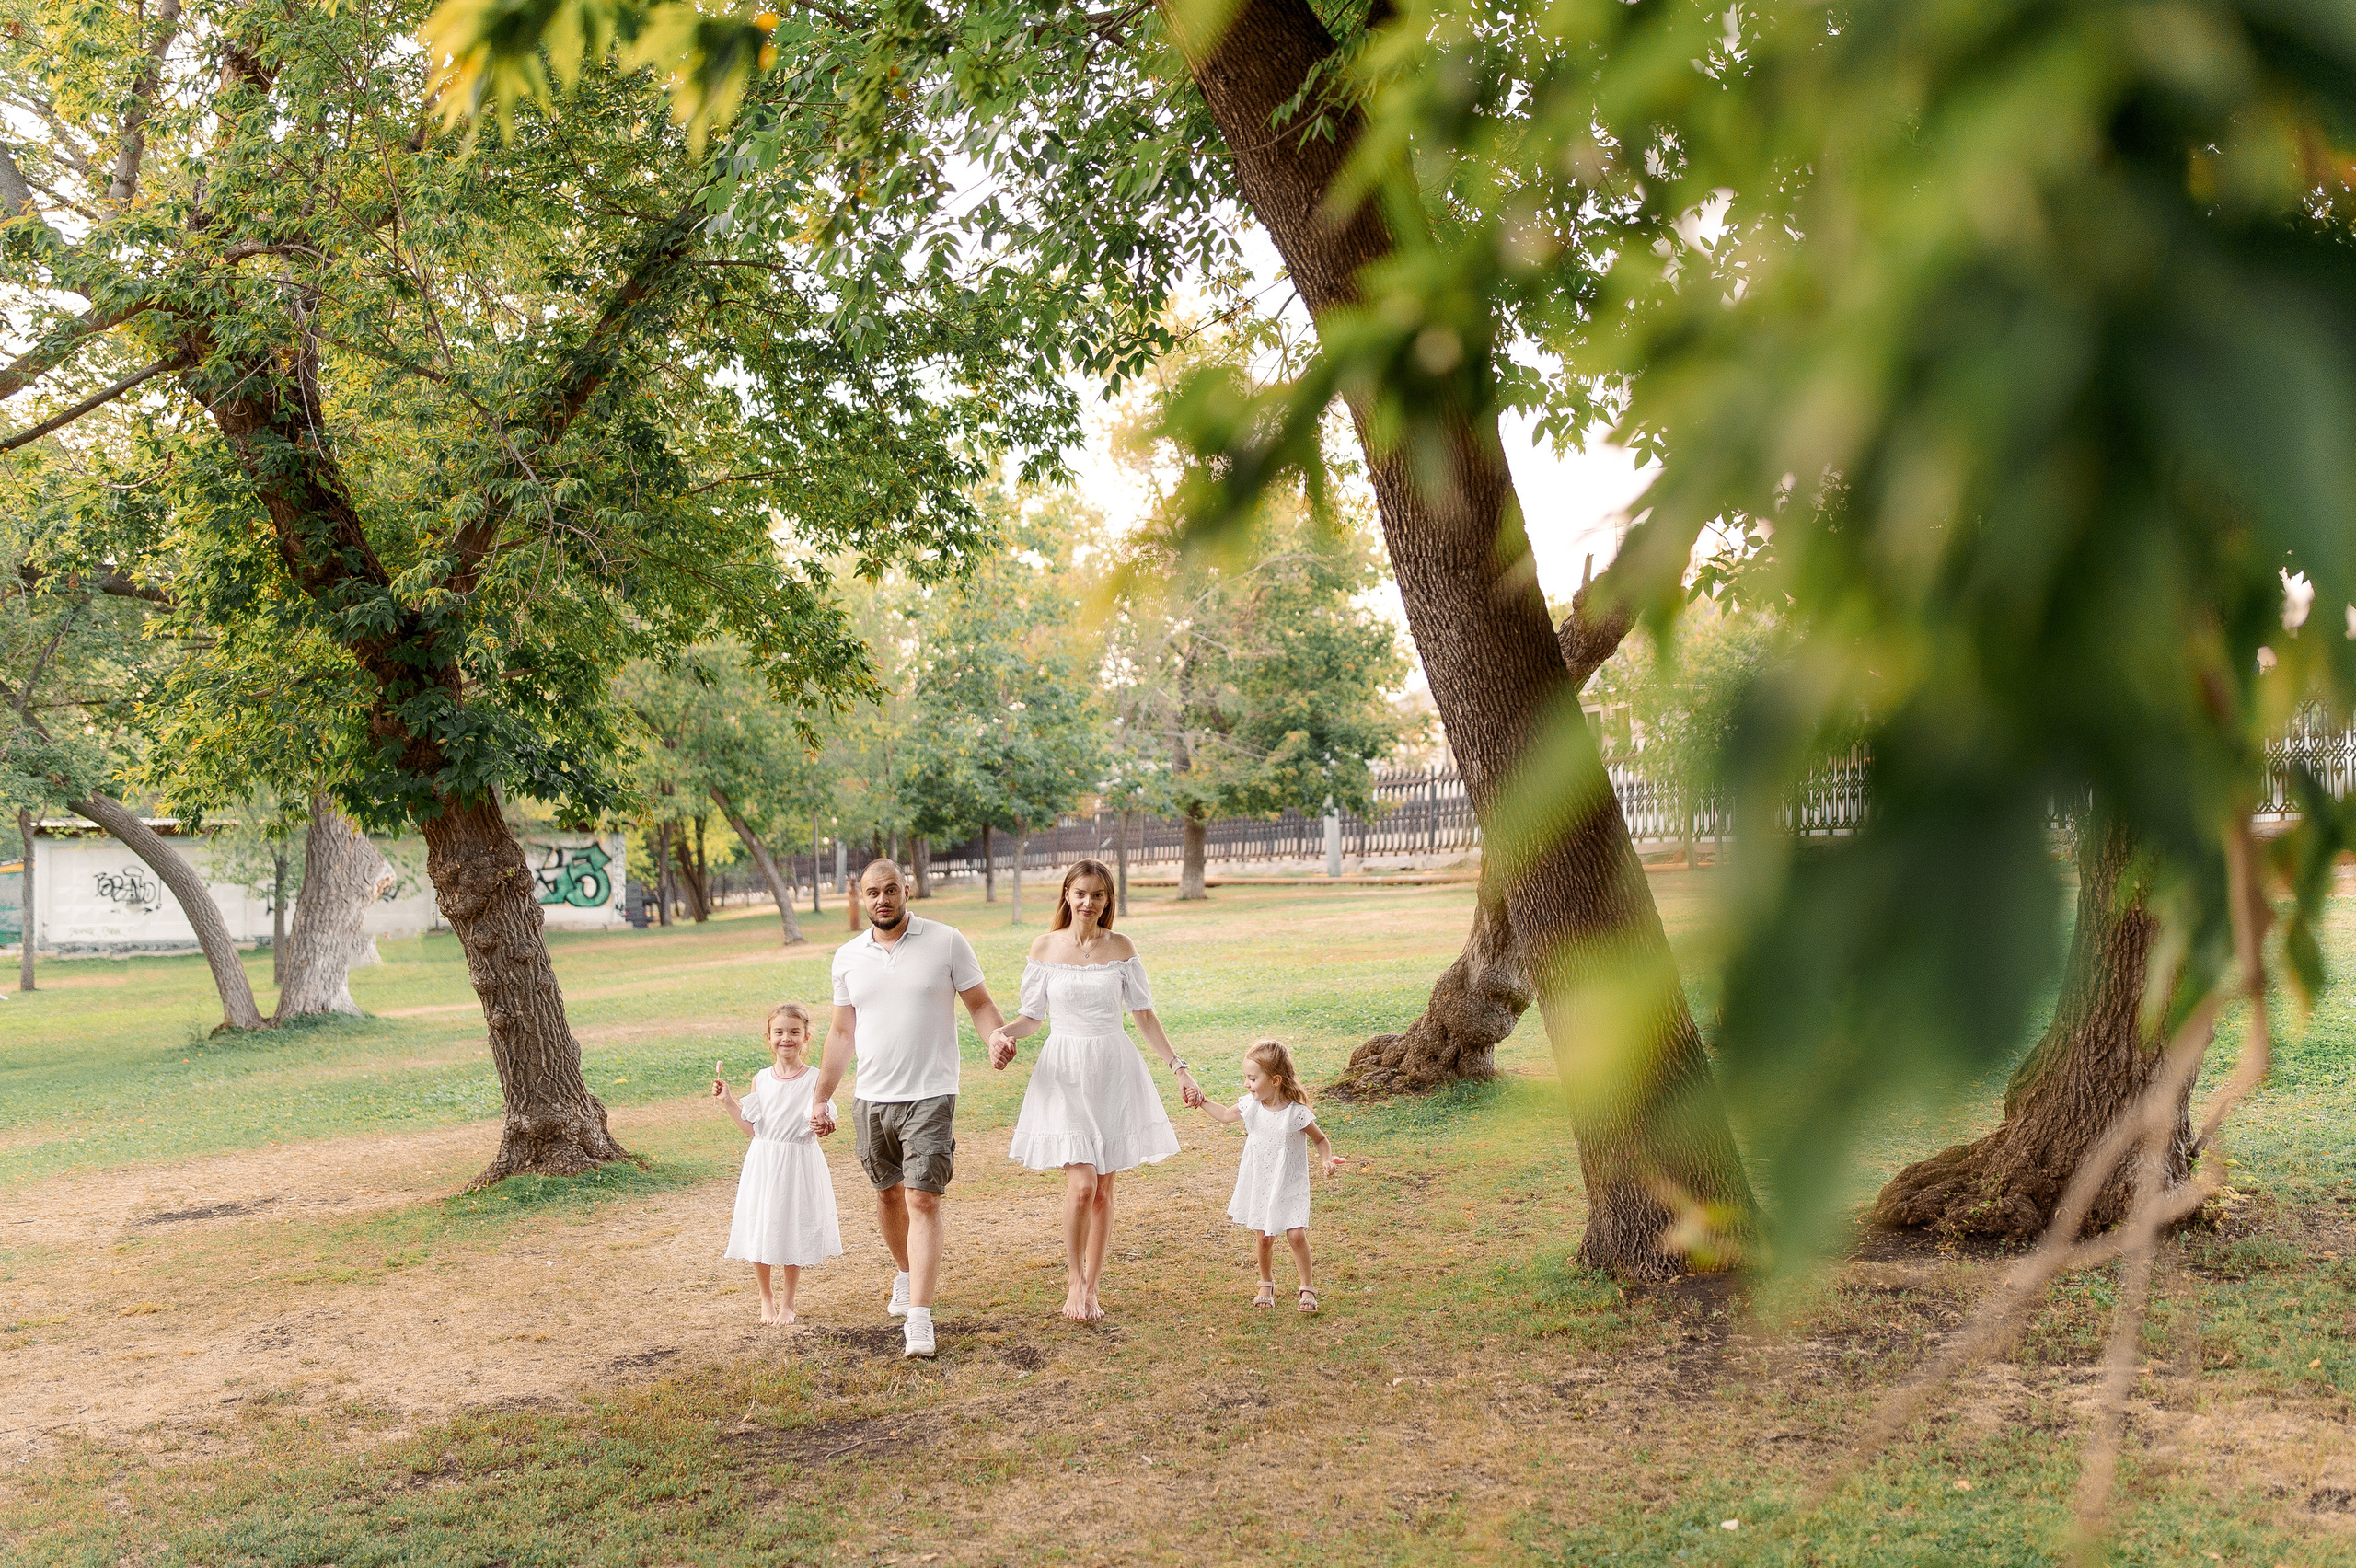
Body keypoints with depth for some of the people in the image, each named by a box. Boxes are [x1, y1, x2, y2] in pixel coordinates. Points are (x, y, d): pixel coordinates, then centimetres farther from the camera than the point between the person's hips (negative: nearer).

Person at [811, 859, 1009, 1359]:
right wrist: (820, 1100, 14)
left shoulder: (946, 942, -4)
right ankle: (908, 1273, 42)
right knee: (888, 1194, 16)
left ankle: (919, 1317, -13)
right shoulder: (848, 957, 7)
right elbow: (842, 1032, 14)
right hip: (871, 1099, 4)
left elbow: (980, 1002, 1)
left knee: (922, 1200, -11)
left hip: (930, 1097, -4)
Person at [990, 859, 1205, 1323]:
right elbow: (1032, 1015, 6)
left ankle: (1092, 1288, 19)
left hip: (1114, 1071, 2)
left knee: (1103, 1188, 5)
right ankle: (1074, 1281, 7)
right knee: (1081, 1184, -14)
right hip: (1064, 1072, -2)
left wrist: (1178, 1068, 2)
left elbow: (1143, 1014, 7)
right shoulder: (1045, 948, 0)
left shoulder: (1121, 948, 3)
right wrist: (1002, 1034, -15)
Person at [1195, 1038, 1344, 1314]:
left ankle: (1307, 1287, 9)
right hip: (1259, 1184, 4)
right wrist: (1201, 1101, 8)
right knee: (1264, 1237, 8)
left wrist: (1327, 1160, -23)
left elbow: (1321, 1139, -5)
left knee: (1296, 1235, -9)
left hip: (1289, 1185, -4)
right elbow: (1224, 1114, 15)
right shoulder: (1250, 1105, -5)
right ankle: (1266, 1284, 30)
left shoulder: (1297, 1113, -19)